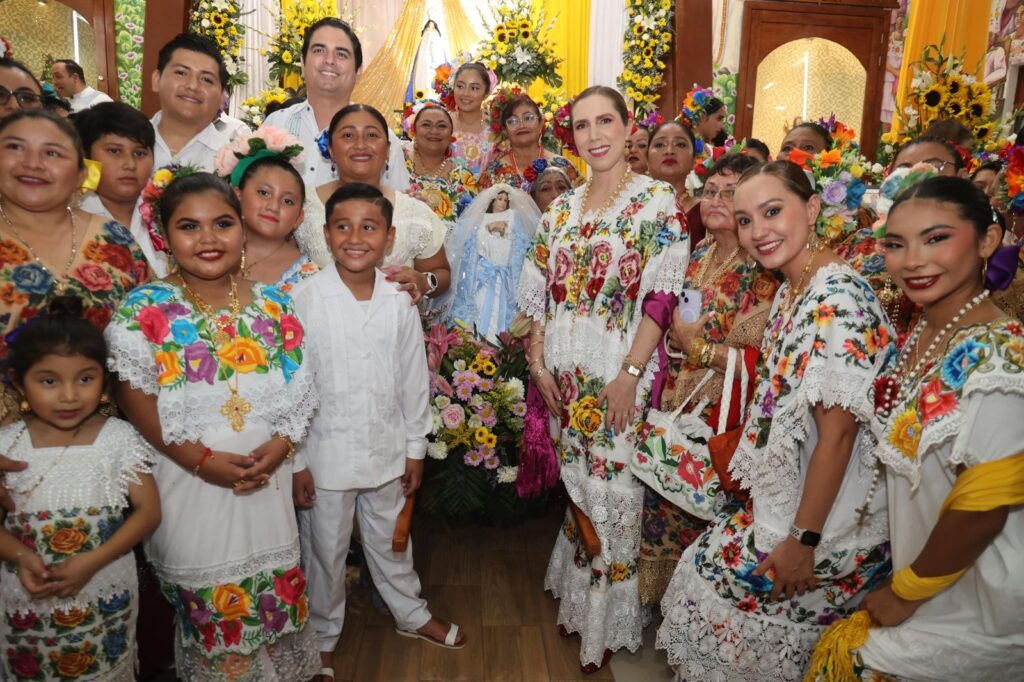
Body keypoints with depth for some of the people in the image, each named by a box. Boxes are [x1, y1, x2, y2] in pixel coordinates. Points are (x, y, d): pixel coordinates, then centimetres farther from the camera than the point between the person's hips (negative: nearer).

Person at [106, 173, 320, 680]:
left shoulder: (271, 304, 1)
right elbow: (136, 401, -9)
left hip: (268, 480, 3)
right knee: (206, 602, 12)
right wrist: (202, 459, -17)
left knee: (275, 593, 15)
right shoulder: (145, 309, -7)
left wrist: (278, 447, -13)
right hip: (189, 480, -2)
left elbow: (298, 392, 2)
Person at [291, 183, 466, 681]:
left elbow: (414, 379, 2)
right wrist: (295, 461, -8)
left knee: (390, 541, 22)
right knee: (326, 552, 16)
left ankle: (411, 614, 46)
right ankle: (323, 636, 40)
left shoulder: (399, 300, -5)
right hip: (326, 452, -2)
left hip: (387, 449, 3)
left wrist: (415, 448, 6)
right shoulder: (305, 298, -13)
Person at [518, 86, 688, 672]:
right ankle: (578, 598, 37)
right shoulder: (562, 209, 11)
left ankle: (607, 622, 25)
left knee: (612, 487, 3)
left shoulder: (656, 201, -6)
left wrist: (630, 374, -17)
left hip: (619, 377, -5)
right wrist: (539, 360, 3)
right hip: (566, 375, 5)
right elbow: (543, 292, 12)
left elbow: (661, 298, -12)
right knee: (575, 483, 15)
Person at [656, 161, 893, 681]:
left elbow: (838, 433, -24)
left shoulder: (837, 296, -24)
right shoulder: (789, 290, 5)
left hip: (830, 521, -8)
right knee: (704, 565, 16)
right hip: (785, 498, 8)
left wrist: (803, 540, -19)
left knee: (718, 591, 7)